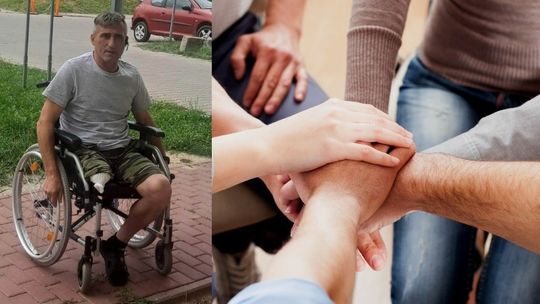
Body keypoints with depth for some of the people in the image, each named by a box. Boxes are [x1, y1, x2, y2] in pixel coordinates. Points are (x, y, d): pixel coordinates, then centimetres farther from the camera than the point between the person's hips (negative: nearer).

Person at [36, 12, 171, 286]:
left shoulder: (131, 76, 9)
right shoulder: (73, 70, -5)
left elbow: (145, 121, 23)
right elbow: (45, 122, -6)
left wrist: (163, 158, 20)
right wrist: (51, 174, -14)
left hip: (123, 149, 4)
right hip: (84, 148, -4)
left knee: (161, 188, -25)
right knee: (102, 186, -38)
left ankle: (116, 243, -2)